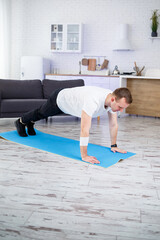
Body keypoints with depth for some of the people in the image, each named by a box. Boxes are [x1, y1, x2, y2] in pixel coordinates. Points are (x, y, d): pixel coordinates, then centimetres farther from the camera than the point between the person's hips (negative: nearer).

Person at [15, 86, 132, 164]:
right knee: (41, 113, 24)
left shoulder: (114, 100, -25)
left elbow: (113, 124, -12)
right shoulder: (93, 101, -50)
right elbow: (85, 129, -50)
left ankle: (30, 123, 64)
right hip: (59, 98, -6)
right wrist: (84, 156, -46)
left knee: (42, 114, 33)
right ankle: (21, 122, 56)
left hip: (67, 102, 6)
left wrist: (114, 145, -9)